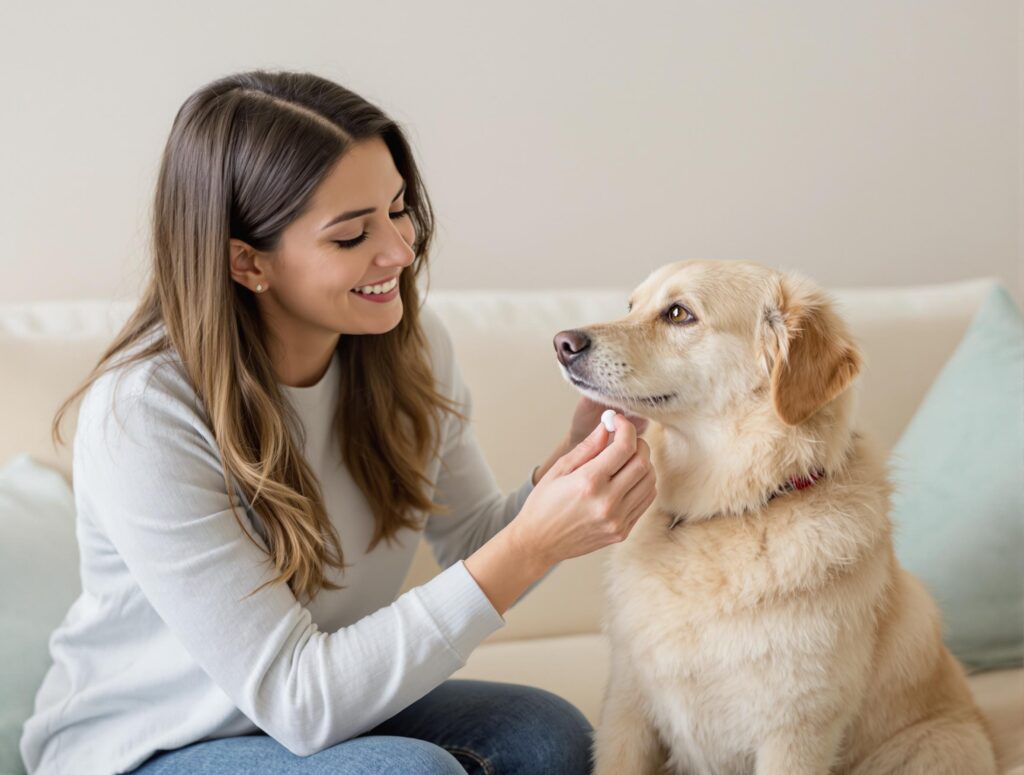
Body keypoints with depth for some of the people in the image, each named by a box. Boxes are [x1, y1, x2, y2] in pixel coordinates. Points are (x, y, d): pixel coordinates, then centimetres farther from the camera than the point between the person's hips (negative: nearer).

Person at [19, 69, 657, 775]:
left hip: (335, 706, 6)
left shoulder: (408, 341, -8)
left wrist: (573, 463, -21)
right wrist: (532, 547, -35)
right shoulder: (141, 414, -28)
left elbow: (474, 548, 1)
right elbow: (296, 699, -28)